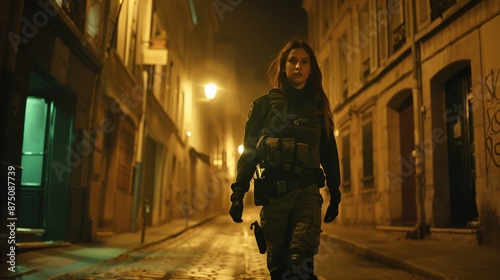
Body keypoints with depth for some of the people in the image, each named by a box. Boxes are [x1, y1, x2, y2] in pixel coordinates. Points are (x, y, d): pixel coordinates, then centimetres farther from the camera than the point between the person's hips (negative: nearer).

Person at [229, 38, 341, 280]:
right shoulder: (264, 104, 8)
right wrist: (238, 194, -3)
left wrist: (335, 195, 14)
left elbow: (329, 154, 16)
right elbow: (249, 151, 5)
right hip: (273, 192, 0)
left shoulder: (318, 107, 13)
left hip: (307, 191, 0)